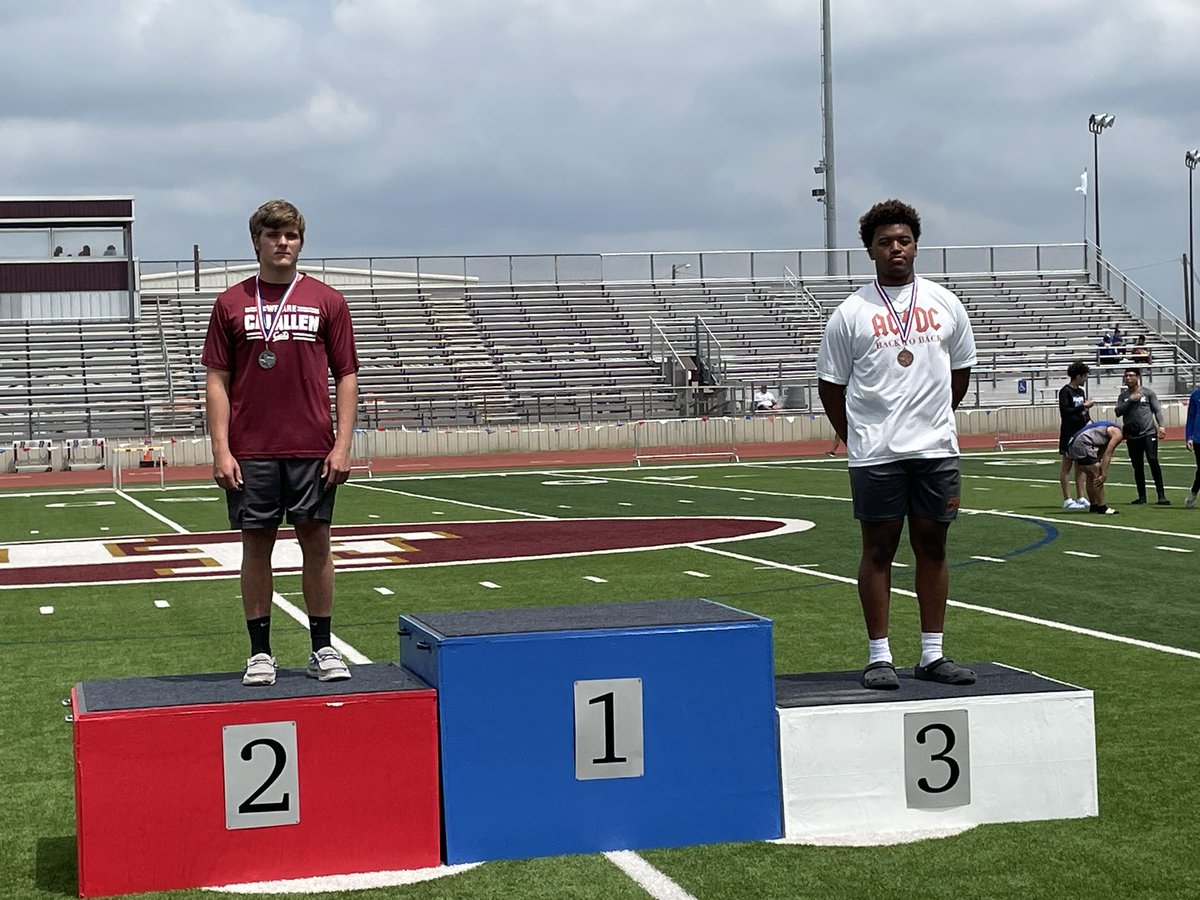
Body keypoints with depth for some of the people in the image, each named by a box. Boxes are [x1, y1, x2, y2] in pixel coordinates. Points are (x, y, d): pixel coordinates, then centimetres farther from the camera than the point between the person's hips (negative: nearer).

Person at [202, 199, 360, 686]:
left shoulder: (327, 301, 5)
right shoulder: (231, 303, 5)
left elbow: (346, 375, 5)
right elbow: (217, 380, 4)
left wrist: (342, 444, -3)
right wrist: (221, 450, -4)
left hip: (312, 449, 0)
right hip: (250, 451, 0)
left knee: (316, 542, 4)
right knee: (256, 546, 5)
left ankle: (323, 649, 13)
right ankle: (260, 653, 12)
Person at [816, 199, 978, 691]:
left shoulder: (945, 304, 8)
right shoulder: (851, 313, -1)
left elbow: (960, 372, 19)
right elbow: (829, 384, 4)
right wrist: (857, 438, 5)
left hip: (936, 449, 3)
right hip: (875, 455, -3)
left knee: (933, 546, 7)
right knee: (878, 550, 1)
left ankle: (932, 654, 14)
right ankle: (879, 656, 6)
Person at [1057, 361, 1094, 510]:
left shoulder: (1080, 391, 14)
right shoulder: (1065, 391, -10)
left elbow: (1084, 413, 18)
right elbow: (1065, 411, -19)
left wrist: (1089, 421, -1)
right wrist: (1084, 406, -18)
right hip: (1069, 433, -8)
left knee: (1080, 467, 9)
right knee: (1067, 466, -3)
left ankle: (1081, 498, 14)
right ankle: (1067, 500, -2)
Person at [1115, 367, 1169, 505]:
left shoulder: (1148, 392, 5)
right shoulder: (1123, 396, 12)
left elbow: (1157, 410, 2)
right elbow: (1118, 411, 0)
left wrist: (1161, 426, -11)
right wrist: (1131, 400, -10)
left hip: (1149, 433, -3)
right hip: (1132, 436, 3)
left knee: (1153, 460, -16)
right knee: (1137, 466, 7)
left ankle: (1161, 495, -15)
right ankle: (1142, 496, 16)